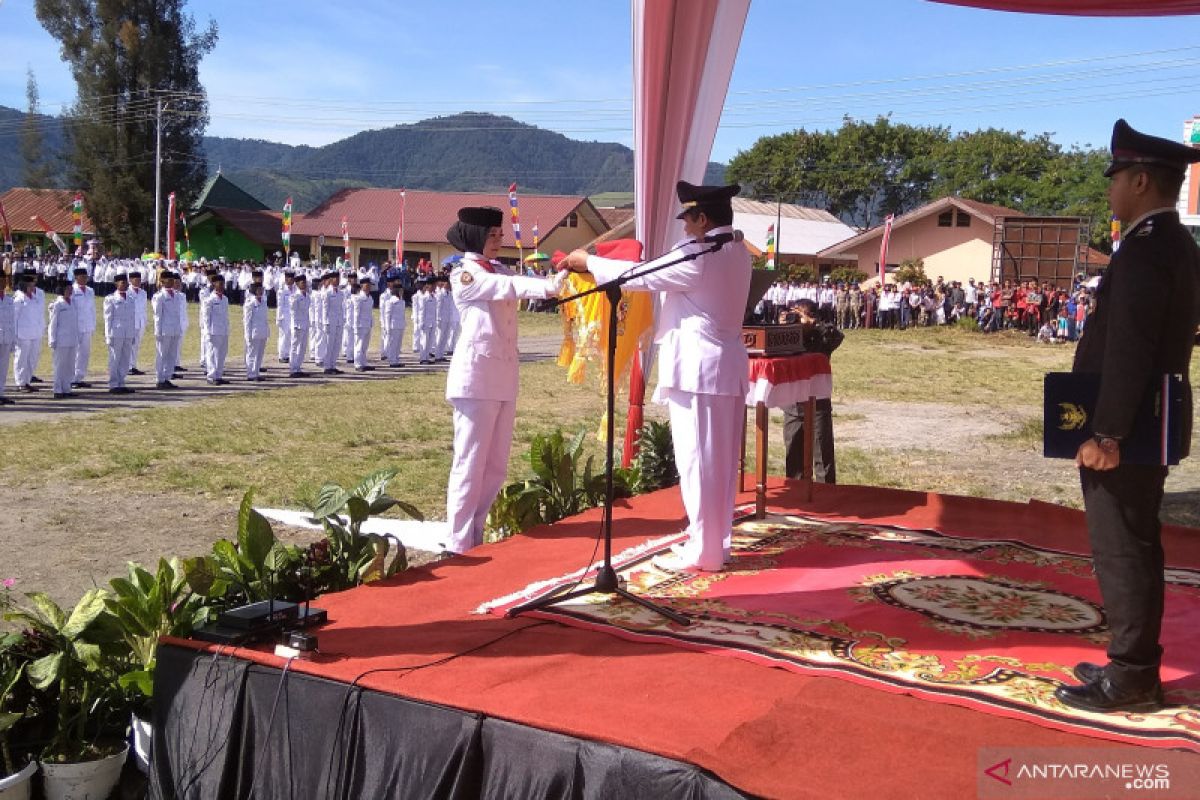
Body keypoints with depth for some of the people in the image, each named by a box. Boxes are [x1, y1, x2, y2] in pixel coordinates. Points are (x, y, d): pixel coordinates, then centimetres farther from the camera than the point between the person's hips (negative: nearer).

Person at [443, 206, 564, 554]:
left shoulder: (501, 270, 19)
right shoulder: (463, 275, -5)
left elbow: (522, 282, 4)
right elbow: (510, 287, -19)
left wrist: (564, 275, -13)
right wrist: (549, 285, -31)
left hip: (504, 376, 8)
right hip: (476, 376, -8)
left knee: (496, 466, 10)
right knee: (470, 464, -5)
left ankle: (475, 537, 20)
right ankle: (458, 545, 1)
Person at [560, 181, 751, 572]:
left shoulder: (700, 258, -16)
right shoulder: (738, 254, 10)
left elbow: (640, 277, -11)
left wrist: (587, 261, 1)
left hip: (697, 369, -9)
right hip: (728, 367, 9)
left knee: (697, 460, -2)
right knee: (721, 462, 13)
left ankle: (703, 552, 4)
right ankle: (718, 541, 23)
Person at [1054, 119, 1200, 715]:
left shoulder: (1145, 248, -18)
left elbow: (1128, 350, -25)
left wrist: (1106, 434, -22)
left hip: (1126, 435, -10)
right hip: (1149, 429, 10)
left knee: (1120, 553, -2)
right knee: (1133, 549, 16)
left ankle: (1130, 680, 7)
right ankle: (1133, 666, 26)